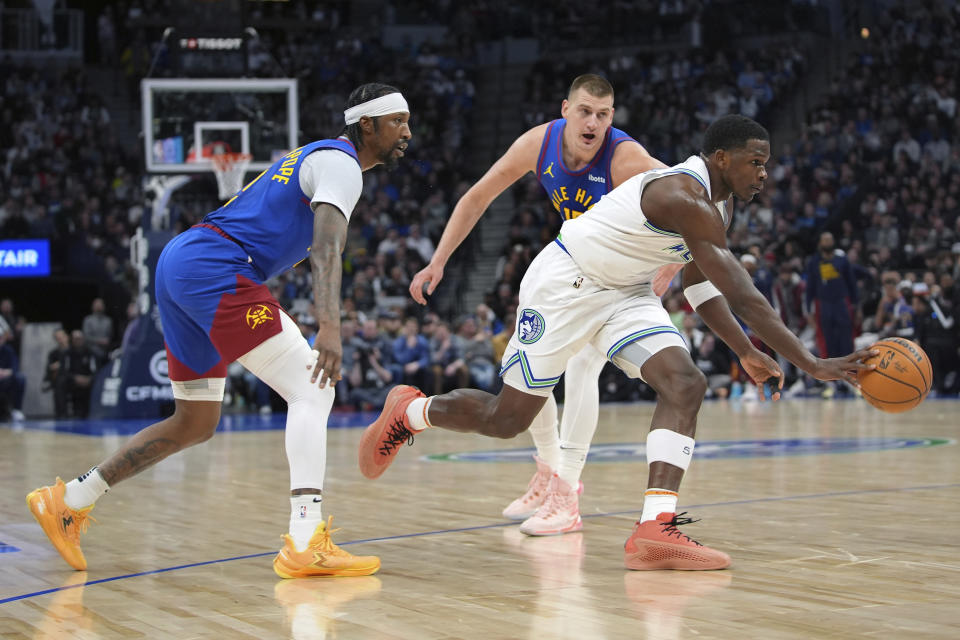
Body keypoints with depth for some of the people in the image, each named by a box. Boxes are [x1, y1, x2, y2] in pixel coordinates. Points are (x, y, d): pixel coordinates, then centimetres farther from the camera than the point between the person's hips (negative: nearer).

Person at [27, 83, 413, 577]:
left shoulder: (310, 158, 26)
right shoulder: (340, 162, -4)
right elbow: (325, 248, -22)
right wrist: (329, 327, -34)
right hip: (214, 270, -10)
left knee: (195, 424, 18)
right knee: (312, 391, -14)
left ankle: (68, 501, 23)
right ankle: (305, 545, -26)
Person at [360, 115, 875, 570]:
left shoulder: (707, 207, 3)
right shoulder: (683, 198, -28)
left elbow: (702, 289, 18)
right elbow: (744, 298, -32)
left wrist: (747, 355, 10)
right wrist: (812, 365, -32)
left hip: (620, 294, 9)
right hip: (562, 285, -9)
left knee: (685, 384, -14)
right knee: (507, 418, 1)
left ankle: (655, 529, -23)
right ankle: (409, 411, 31)